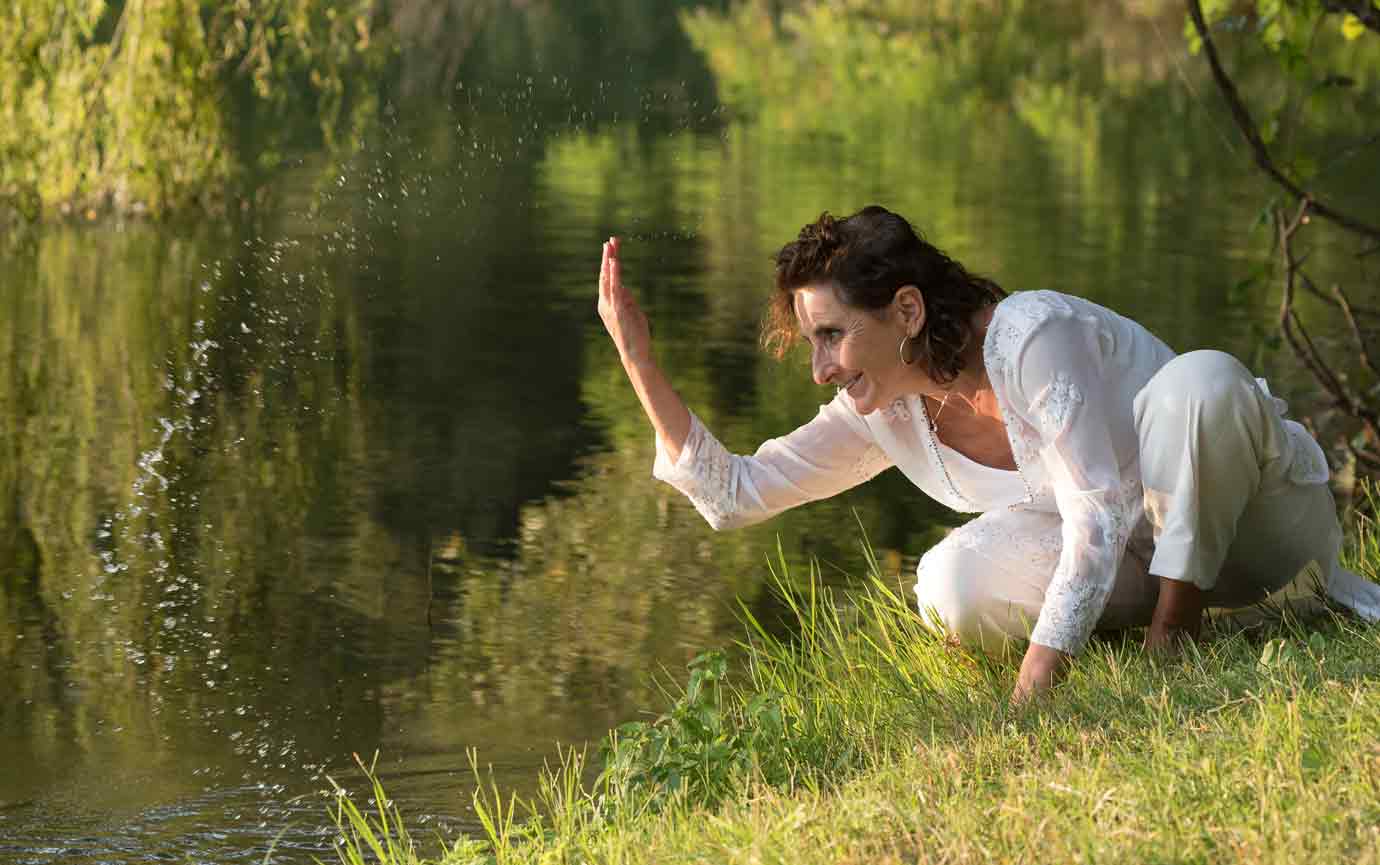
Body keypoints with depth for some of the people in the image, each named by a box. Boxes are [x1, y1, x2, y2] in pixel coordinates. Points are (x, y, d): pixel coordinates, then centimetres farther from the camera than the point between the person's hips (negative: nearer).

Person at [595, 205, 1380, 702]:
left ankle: (1179, 616, -19)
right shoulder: (883, 412, -3)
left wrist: (1031, 693, -33)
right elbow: (730, 493, 0)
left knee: (1203, 375, -38)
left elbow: (1099, 516, -29)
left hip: (1259, 513, -5)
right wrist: (640, 362, -11)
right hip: (1127, 556, 5)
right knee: (954, 586, -26)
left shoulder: (1032, 337, -26)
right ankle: (1164, 607, -3)